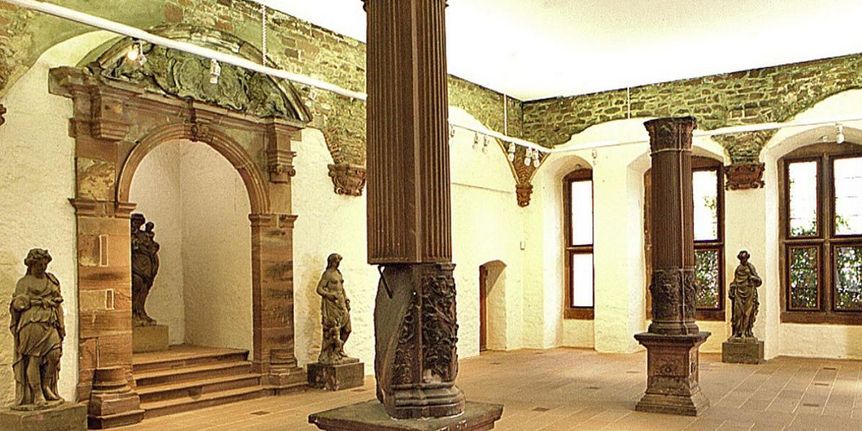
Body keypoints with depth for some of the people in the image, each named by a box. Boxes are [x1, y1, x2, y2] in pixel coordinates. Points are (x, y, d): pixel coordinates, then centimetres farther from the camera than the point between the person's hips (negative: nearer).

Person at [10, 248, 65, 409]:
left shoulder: (52, 280, 18)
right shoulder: (23, 283, 7)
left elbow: (58, 304, 18)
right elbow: (16, 306, 7)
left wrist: (61, 325, 14)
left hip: (50, 324, 4)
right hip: (32, 323, -4)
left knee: (54, 354, -11)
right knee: (34, 359, -4)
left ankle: (46, 387, 8)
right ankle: (37, 396, 2)